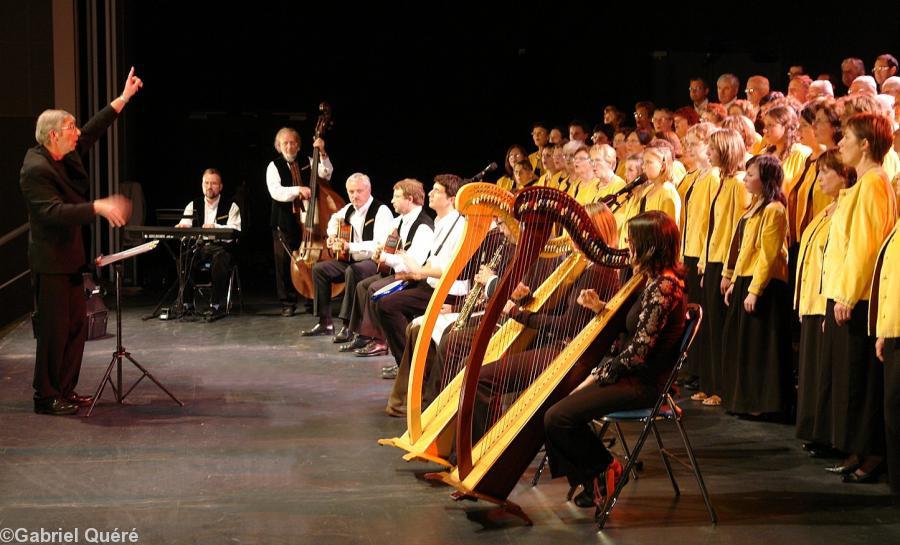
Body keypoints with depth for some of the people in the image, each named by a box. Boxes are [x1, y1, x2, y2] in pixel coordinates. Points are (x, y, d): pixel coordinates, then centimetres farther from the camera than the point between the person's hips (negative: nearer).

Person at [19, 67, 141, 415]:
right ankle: (46, 397, 8)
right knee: (53, 329, -2)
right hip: (50, 260, -10)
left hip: (69, 256, 10)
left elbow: (93, 132, 16)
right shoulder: (35, 169, -20)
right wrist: (98, 208, -34)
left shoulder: (65, 156, 6)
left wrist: (123, 99, 14)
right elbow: (55, 212, -29)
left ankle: (65, 390, 22)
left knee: (77, 324, 13)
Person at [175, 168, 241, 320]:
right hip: (198, 248, 3)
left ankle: (217, 305, -34)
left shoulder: (231, 206, 5)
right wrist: (181, 227, -21)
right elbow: (184, 225, 5)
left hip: (221, 247, -3)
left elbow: (234, 231, -10)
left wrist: (215, 227, -29)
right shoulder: (193, 205, 16)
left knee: (220, 257, -39)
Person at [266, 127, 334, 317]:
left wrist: (322, 153, -19)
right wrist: (298, 190, -29)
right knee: (284, 262, 0)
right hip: (284, 221, -2)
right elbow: (275, 192, -15)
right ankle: (288, 303, 9)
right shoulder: (274, 167, 0)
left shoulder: (308, 162, 8)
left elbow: (326, 174, -7)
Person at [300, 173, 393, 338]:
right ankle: (325, 324, 3)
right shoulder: (349, 209, 9)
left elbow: (379, 246, -27)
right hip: (352, 261, 9)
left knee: (352, 271, -37)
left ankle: (348, 325, -31)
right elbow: (335, 218, 36)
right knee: (319, 269, 0)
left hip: (375, 262, -9)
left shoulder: (381, 211, -15)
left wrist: (349, 246, -33)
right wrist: (332, 235, 17)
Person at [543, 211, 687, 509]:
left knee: (557, 417, -16)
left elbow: (638, 351, -22)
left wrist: (597, 376, -13)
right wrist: (601, 307, 4)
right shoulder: (658, 280, 10)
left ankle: (605, 468, 5)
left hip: (643, 383, -10)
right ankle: (591, 481, 11)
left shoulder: (663, 286, -21)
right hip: (637, 375, 11)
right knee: (557, 396, 9)